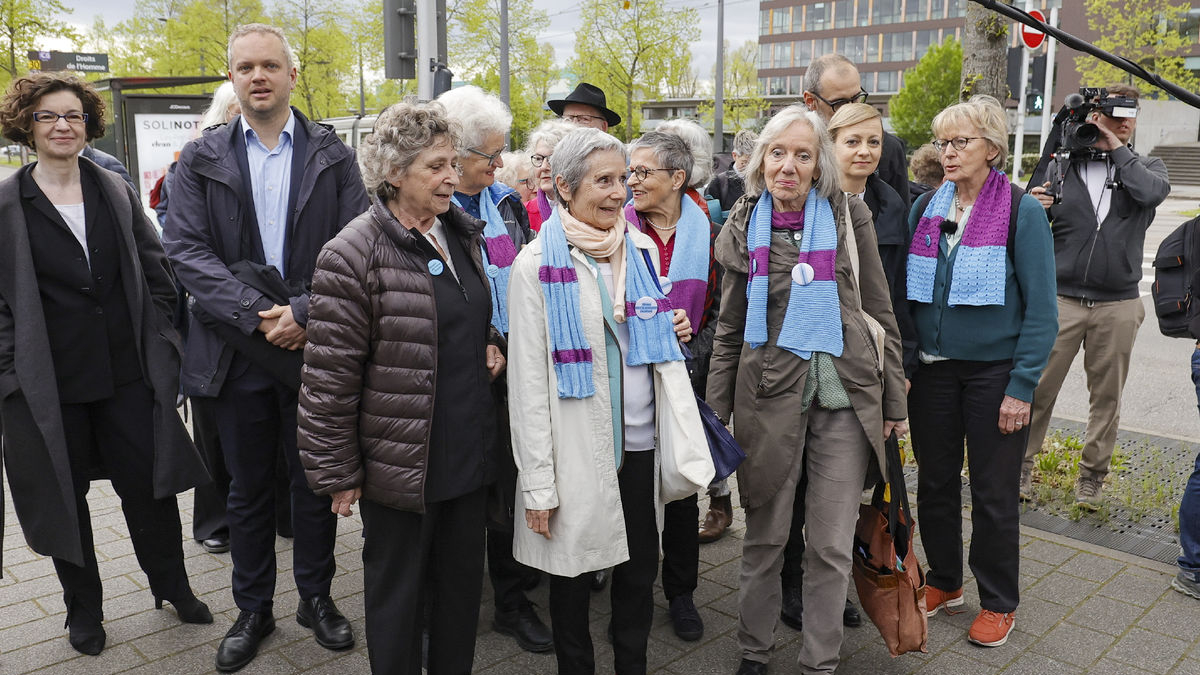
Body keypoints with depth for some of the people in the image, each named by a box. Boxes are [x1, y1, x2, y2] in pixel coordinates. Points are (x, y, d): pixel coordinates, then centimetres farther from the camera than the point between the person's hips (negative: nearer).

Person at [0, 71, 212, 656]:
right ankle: (83, 608, 32)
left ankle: (173, 587, 30)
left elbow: (157, 273, 8)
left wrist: (156, 340, 3)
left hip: (127, 373, 2)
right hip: (48, 384, -1)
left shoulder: (116, 192, 6)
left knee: (149, 483, 8)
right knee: (64, 495, 13)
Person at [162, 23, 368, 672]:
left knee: (315, 482, 12)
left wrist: (303, 313, -16)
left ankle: (316, 597, 32)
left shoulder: (332, 155, 2)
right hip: (237, 349, 1)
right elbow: (185, 249, -6)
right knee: (247, 489, 14)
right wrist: (256, 315, -16)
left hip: (313, 345, -1)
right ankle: (253, 609, 32)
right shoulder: (201, 159, 4)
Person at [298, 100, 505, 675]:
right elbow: (329, 376, -14)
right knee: (399, 596, 13)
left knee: (463, 584, 20)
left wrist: (491, 343, 2)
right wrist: (337, 472, -11)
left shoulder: (463, 235, 7)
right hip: (398, 465, -6)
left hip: (470, 451, 7)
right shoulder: (353, 254, -16)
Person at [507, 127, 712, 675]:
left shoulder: (642, 249, 6)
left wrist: (673, 332, -1)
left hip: (642, 439, 5)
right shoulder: (538, 264, -9)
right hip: (576, 449, -4)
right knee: (572, 574, 12)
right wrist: (537, 482, -12)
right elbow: (528, 382, -10)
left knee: (640, 569, 16)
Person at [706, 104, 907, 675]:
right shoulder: (743, 229, 3)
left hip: (845, 397, 0)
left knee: (831, 546, 7)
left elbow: (880, 313, 5)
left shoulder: (849, 217, 1)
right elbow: (729, 330, 7)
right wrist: (715, 414, 4)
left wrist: (894, 401, 4)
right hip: (768, 396, 0)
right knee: (764, 538, 10)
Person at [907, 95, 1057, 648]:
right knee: (935, 482, 12)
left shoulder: (1022, 211, -7)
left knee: (993, 493, 7)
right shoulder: (925, 208, 5)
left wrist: (1022, 386, -14)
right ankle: (943, 581, 33)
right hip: (932, 369, 4)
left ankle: (998, 602, 26)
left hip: (994, 372, -4)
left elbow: (1041, 308, -9)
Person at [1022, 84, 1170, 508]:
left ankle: (1092, 475, 24)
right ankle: (1022, 464, 14)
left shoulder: (1145, 167, 8)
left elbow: (1152, 192, -17)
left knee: (1106, 396, 10)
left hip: (1118, 305, 1)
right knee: (1039, 388, -1)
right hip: (1061, 298, -1)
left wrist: (1118, 148, -8)